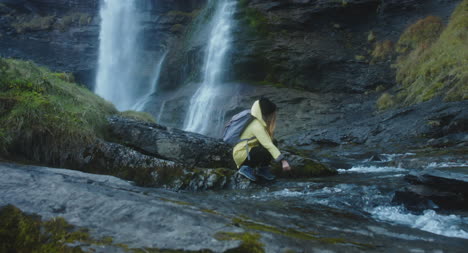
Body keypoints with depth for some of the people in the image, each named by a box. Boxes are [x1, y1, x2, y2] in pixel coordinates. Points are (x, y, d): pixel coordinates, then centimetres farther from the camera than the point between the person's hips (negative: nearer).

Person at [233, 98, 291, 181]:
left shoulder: (260, 122, 3)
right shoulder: (256, 126, -25)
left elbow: (268, 142, 8)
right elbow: (268, 145, -33)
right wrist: (283, 161, -36)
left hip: (250, 150, 9)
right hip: (241, 155, -9)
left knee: (273, 143, -4)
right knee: (268, 151, -28)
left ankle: (263, 169, 3)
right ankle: (247, 168, -10)